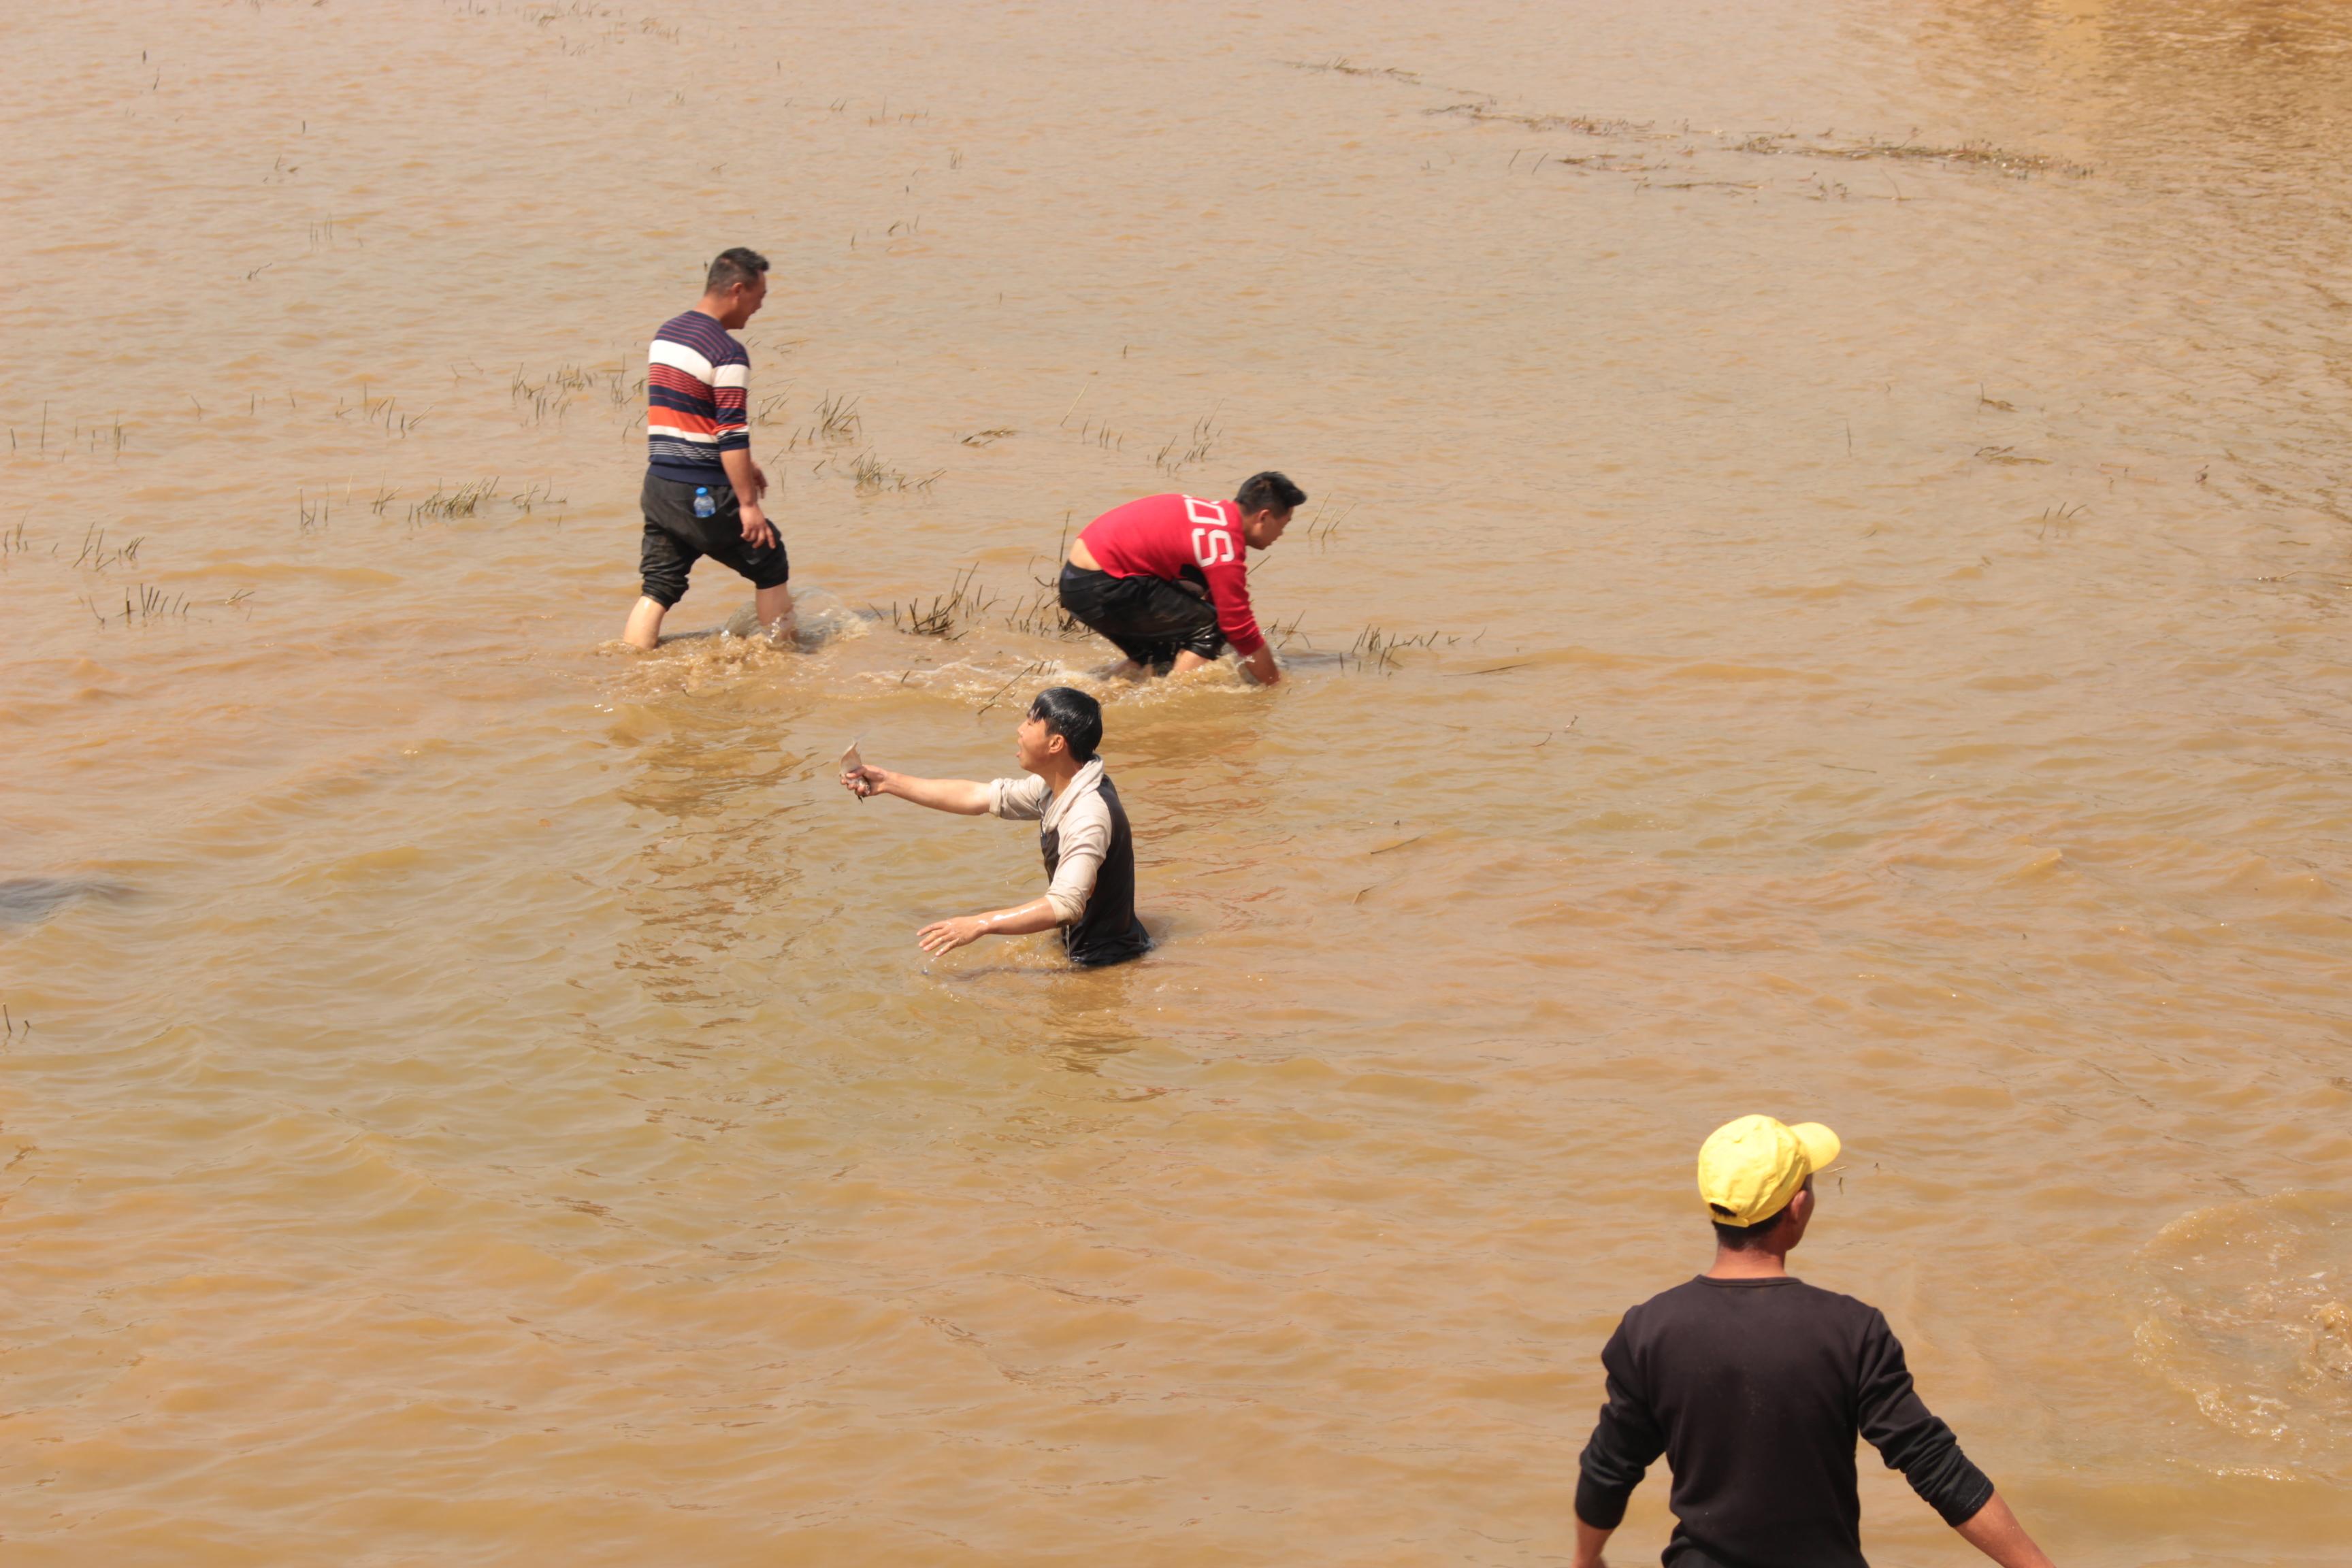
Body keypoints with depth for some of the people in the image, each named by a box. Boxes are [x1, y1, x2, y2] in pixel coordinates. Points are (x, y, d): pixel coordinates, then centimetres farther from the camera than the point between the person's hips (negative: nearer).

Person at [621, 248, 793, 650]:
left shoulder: (665, 334, 13)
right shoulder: (727, 353, -15)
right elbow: (732, 435, -19)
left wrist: (742, 466, 28)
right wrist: (748, 504, -16)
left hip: (657, 486, 7)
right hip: (703, 495, -7)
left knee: (659, 586, 10)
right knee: (769, 563, 11)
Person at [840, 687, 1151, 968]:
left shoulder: (1089, 815, -28)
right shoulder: (1054, 788, 3)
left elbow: (1065, 905, -35)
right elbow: (977, 797, 12)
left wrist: (980, 924, -35)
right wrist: (888, 782, 12)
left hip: (1102, 963, -9)